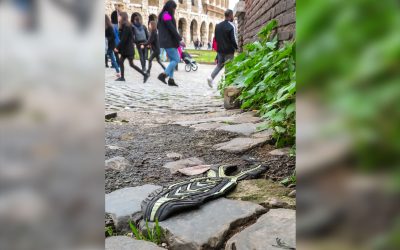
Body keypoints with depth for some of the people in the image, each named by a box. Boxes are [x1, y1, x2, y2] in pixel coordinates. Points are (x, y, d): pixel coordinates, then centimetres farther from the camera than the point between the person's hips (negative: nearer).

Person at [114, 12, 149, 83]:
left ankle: (145, 75, -4)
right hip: (125, 49, 10)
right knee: (121, 61, 11)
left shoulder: (126, 27, -17)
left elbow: (123, 39, -20)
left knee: (131, 64, -6)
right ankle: (122, 77, 16)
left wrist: (118, 48, -15)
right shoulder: (126, 26, 12)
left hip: (128, 49, -10)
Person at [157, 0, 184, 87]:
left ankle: (171, 79, 8)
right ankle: (163, 75, -10)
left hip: (167, 42, 10)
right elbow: (172, 29, -19)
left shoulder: (163, 15, 19)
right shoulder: (167, 15, -12)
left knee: (172, 60, 10)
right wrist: (180, 39, -19)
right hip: (169, 42, -10)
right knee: (176, 59, -8)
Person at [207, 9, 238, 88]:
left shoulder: (218, 25, 6)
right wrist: (236, 47, -2)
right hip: (229, 50, -6)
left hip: (220, 49, 6)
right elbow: (233, 39, -16)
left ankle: (211, 77, -2)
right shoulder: (231, 26, -14)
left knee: (219, 65, 16)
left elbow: (215, 38, 11)